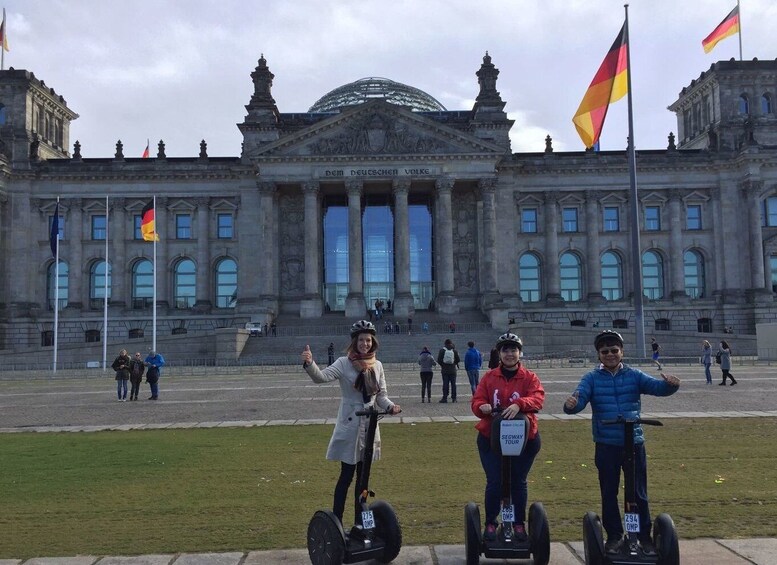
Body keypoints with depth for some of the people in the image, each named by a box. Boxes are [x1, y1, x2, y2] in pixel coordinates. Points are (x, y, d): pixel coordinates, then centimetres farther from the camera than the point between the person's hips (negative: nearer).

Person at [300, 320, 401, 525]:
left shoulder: (377, 365, 5)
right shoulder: (344, 363, -9)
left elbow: (381, 395, 11)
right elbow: (321, 377, -24)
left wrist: (390, 406, -10)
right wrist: (309, 364, -44)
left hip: (369, 427, 5)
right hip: (349, 427, -5)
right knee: (347, 475, -3)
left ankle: (360, 521, 23)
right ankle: (336, 521, 5)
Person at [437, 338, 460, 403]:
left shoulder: (442, 351, -3)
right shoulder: (454, 351, 0)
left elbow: (439, 360, -4)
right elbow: (458, 360, 1)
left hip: (444, 370, -1)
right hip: (452, 370, 1)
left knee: (445, 384, 1)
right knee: (453, 383, 6)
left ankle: (445, 398, -2)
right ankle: (453, 398, 5)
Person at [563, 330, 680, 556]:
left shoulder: (634, 375, 4)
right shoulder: (592, 378, 3)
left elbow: (656, 386, -10)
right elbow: (580, 397, -12)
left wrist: (670, 384, -33)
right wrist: (571, 405, -36)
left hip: (634, 442, 0)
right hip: (606, 445, 0)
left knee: (639, 493, 8)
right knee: (609, 493, 10)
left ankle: (644, 536, 21)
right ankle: (614, 536, 24)